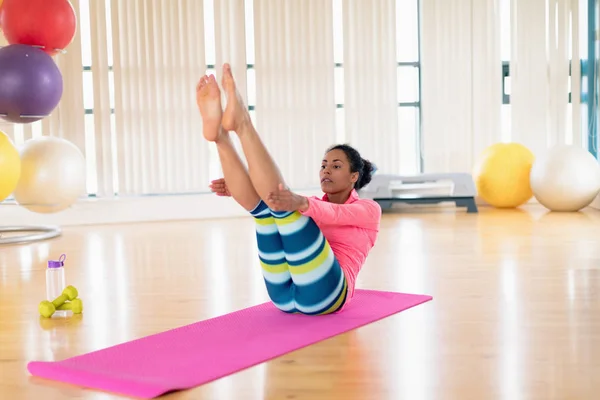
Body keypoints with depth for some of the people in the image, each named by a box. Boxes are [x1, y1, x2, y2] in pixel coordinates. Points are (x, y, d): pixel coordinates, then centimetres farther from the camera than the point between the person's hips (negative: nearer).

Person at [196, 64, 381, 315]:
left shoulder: (369, 210, 12)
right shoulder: (316, 204, 28)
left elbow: (334, 214, -13)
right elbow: (281, 201, 7)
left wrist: (300, 203, -35)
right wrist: (237, 188, -13)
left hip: (323, 293, -5)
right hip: (286, 294, 5)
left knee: (283, 205, -23)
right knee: (265, 201, -12)